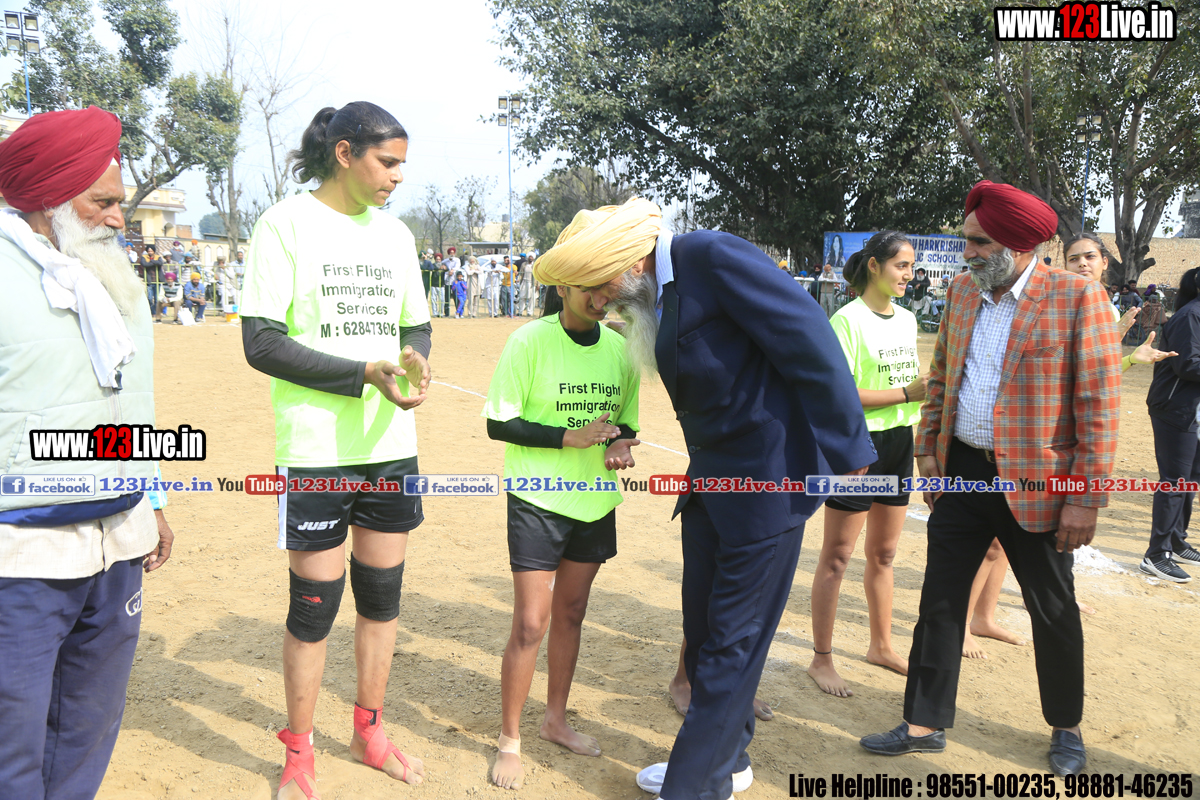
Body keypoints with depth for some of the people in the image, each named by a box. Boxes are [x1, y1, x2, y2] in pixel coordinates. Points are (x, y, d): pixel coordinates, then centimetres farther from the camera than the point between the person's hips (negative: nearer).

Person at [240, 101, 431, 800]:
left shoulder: (395, 232, 11)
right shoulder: (287, 223, -6)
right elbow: (261, 342, -12)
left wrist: (415, 361, -7)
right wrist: (366, 372, -19)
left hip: (392, 446, 5)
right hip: (317, 449, -5)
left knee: (383, 595, 13)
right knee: (314, 605, 2)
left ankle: (370, 732, 32)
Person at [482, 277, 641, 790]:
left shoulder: (619, 347, 3)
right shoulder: (530, 341, -12)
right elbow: (498, 424, -12)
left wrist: (621, 445, -9)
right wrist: (571, 437, -20)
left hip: (596, 502, 5)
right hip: (538, 501, -5)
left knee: (571, 613, 16)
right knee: (530, 625, -3)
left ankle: (556, 719, 35)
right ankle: (509, 741, 16)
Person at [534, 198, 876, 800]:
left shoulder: (716, 258, -18)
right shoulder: (651, 294, 8)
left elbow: (809, 341, -20)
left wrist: (845, 451, -19)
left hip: (768, 477, -9)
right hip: (712, 475, 9)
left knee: (733, 639, 1)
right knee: (703, 627, 17)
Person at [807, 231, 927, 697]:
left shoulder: (907, 319, 11)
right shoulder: (848, 319, -13)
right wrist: (906, 393, -21)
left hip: (899, 441, 8)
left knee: (883, 553, 18)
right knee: (837, 556, 0)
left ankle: (881, 645, 33)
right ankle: (821, 659, 11)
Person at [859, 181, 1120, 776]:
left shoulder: (1077, 297, -11)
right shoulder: (962, 291, 6)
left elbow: (1099, 406, -13)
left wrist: (1086, 498, -15)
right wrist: (929, 448, 7)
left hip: (1033, 483, -4)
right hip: (961, 471, 5)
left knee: (1054, 613, 13)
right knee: (940, 602, 9)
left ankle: (1066, 728, 35)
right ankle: (924, 724, 23)